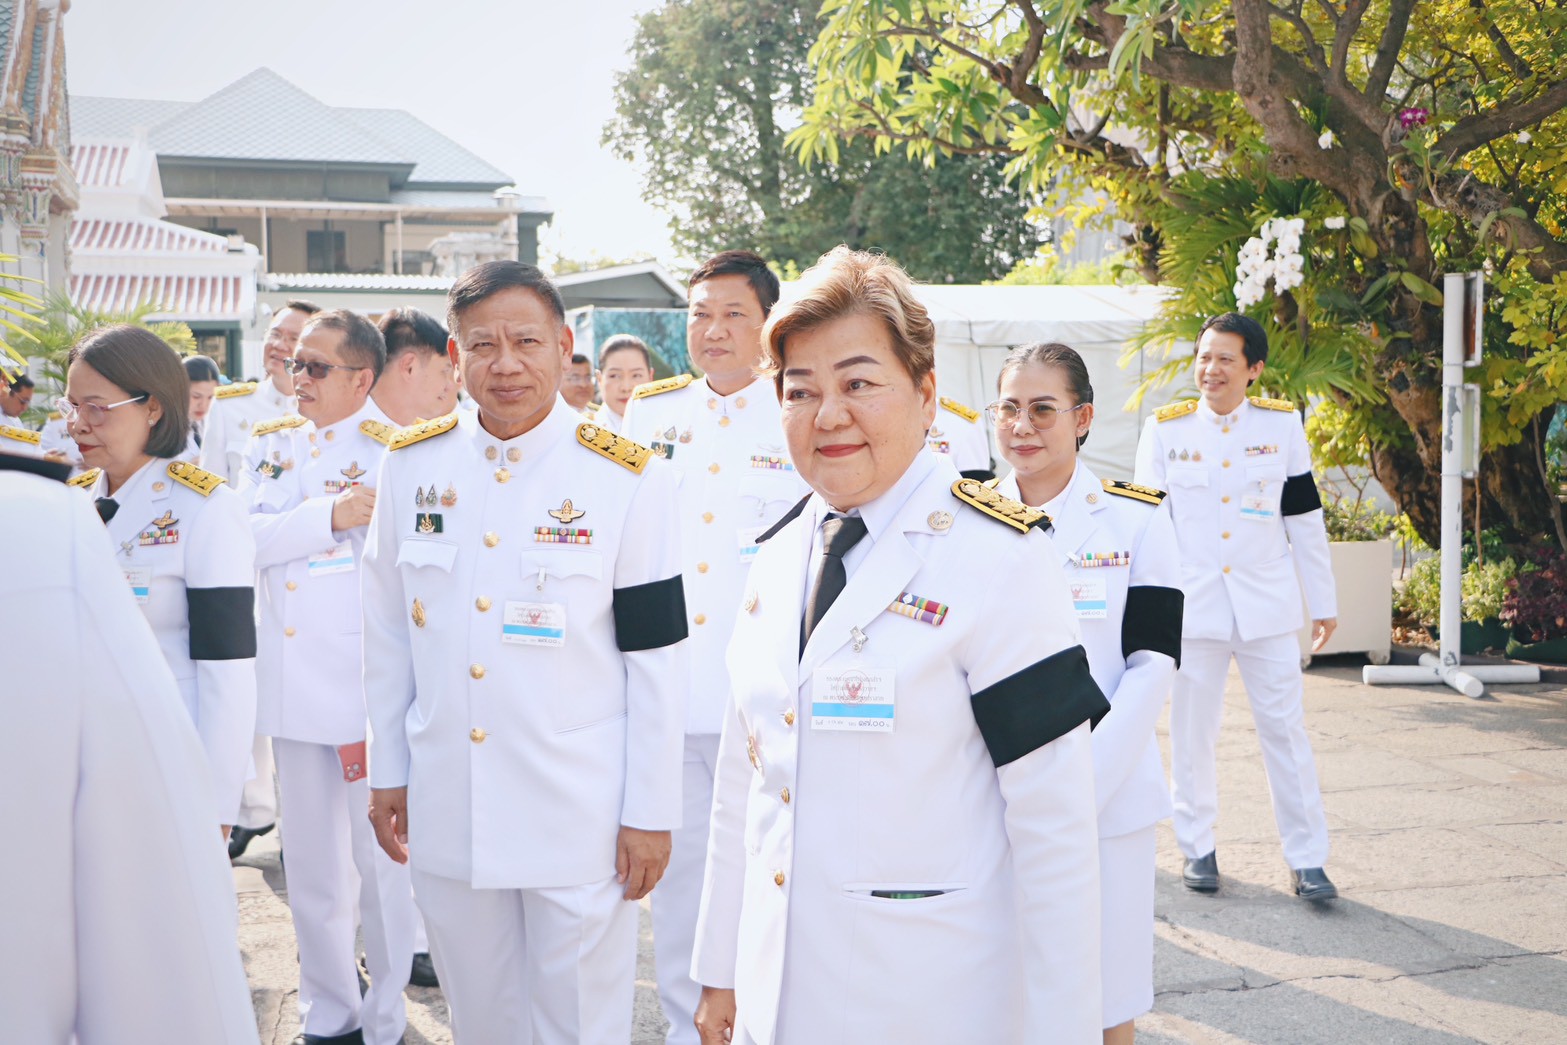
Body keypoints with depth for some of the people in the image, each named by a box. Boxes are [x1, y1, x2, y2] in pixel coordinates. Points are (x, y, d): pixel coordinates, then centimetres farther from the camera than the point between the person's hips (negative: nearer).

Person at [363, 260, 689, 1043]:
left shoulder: (629, 478, -9)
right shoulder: (411, 464, 1)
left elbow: (657, 659, -7)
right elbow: (388, 633, 9)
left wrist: (650, 812, -7)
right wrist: (386, 772, 9)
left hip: (579, 817, -3)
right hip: (445, 806, 4)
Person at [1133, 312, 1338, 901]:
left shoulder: (1282, 425, 2)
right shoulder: (1165, 429, 0)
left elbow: (1305, 519, 7)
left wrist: (1323, 603, 8)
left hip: (1266, 607, 0)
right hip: (1192, 605, 0)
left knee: (1285, 730, 2)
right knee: (1192, 732, 8)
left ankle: (1307, 859, 11)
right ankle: (1197, 847, 23)